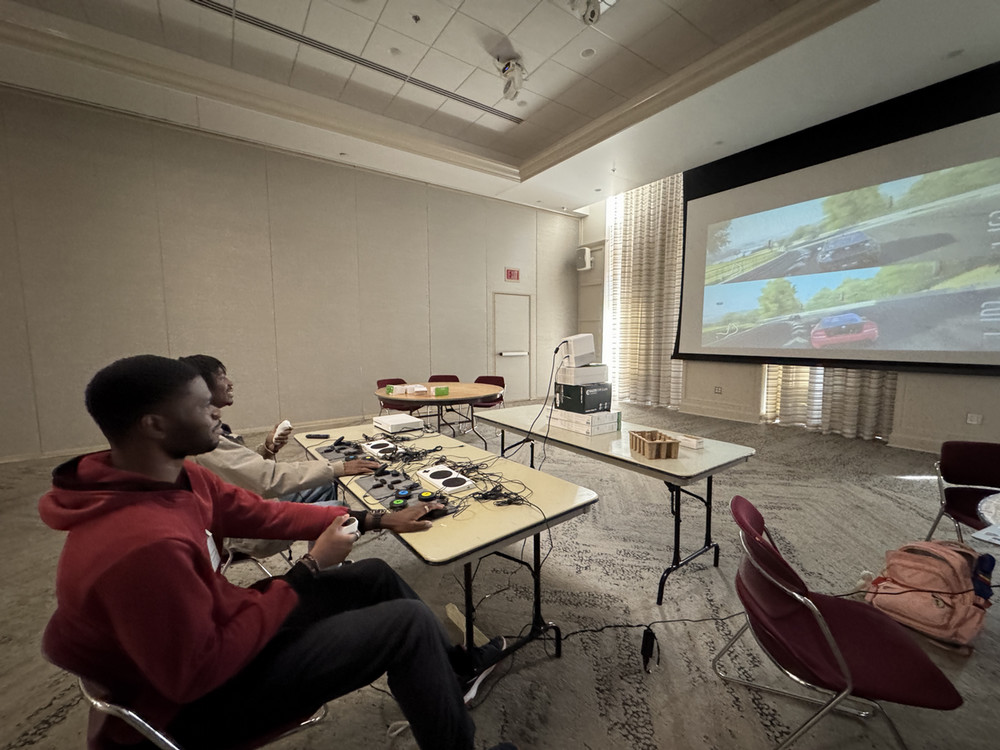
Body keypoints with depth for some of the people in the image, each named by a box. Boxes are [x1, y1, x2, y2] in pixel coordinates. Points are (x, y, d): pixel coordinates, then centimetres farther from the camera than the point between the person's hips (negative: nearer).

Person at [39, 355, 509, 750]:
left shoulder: (176, 477, -7)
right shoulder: (144, 542, -37)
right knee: (410, 621, -12)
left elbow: (263, 514, -3)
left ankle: (452, 665, 34)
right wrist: (309, 571, -23)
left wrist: (377, 520, -3)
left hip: (218, 627, 9)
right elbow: (198, 675, -28)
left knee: (375, 576, 11)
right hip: (193, 704, -8)